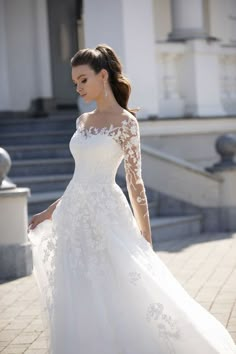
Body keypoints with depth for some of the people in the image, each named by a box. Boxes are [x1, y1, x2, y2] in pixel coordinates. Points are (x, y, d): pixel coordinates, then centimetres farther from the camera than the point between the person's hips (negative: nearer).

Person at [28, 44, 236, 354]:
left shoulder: (125, 122, -6)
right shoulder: (83, 121, 13)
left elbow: (135, 182, -8)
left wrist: (146, 241, -10)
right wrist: (49, 212, 21)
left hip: (105, 215, -7)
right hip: (75, 217, 7)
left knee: (117, 300, -6)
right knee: (79, 306, 6)